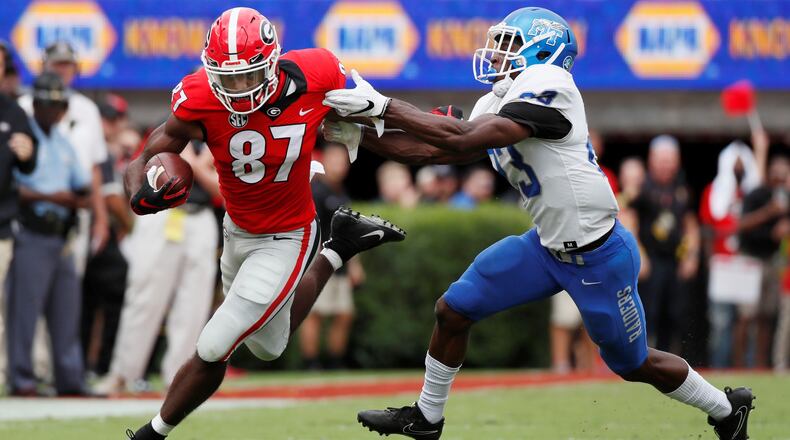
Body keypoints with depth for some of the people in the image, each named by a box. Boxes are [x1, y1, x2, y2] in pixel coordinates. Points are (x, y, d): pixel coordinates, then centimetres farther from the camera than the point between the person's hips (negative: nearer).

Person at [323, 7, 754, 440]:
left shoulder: (547, 85, -23)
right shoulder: (495, 105, 5)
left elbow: (463, 139, -30)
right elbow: (434, 149, 2)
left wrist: (384, 106, -29)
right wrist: (360, 134, -7)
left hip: (598, 255, -8)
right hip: (548, 246, 8)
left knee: (635, 364, 9)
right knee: (453, 309, 3)